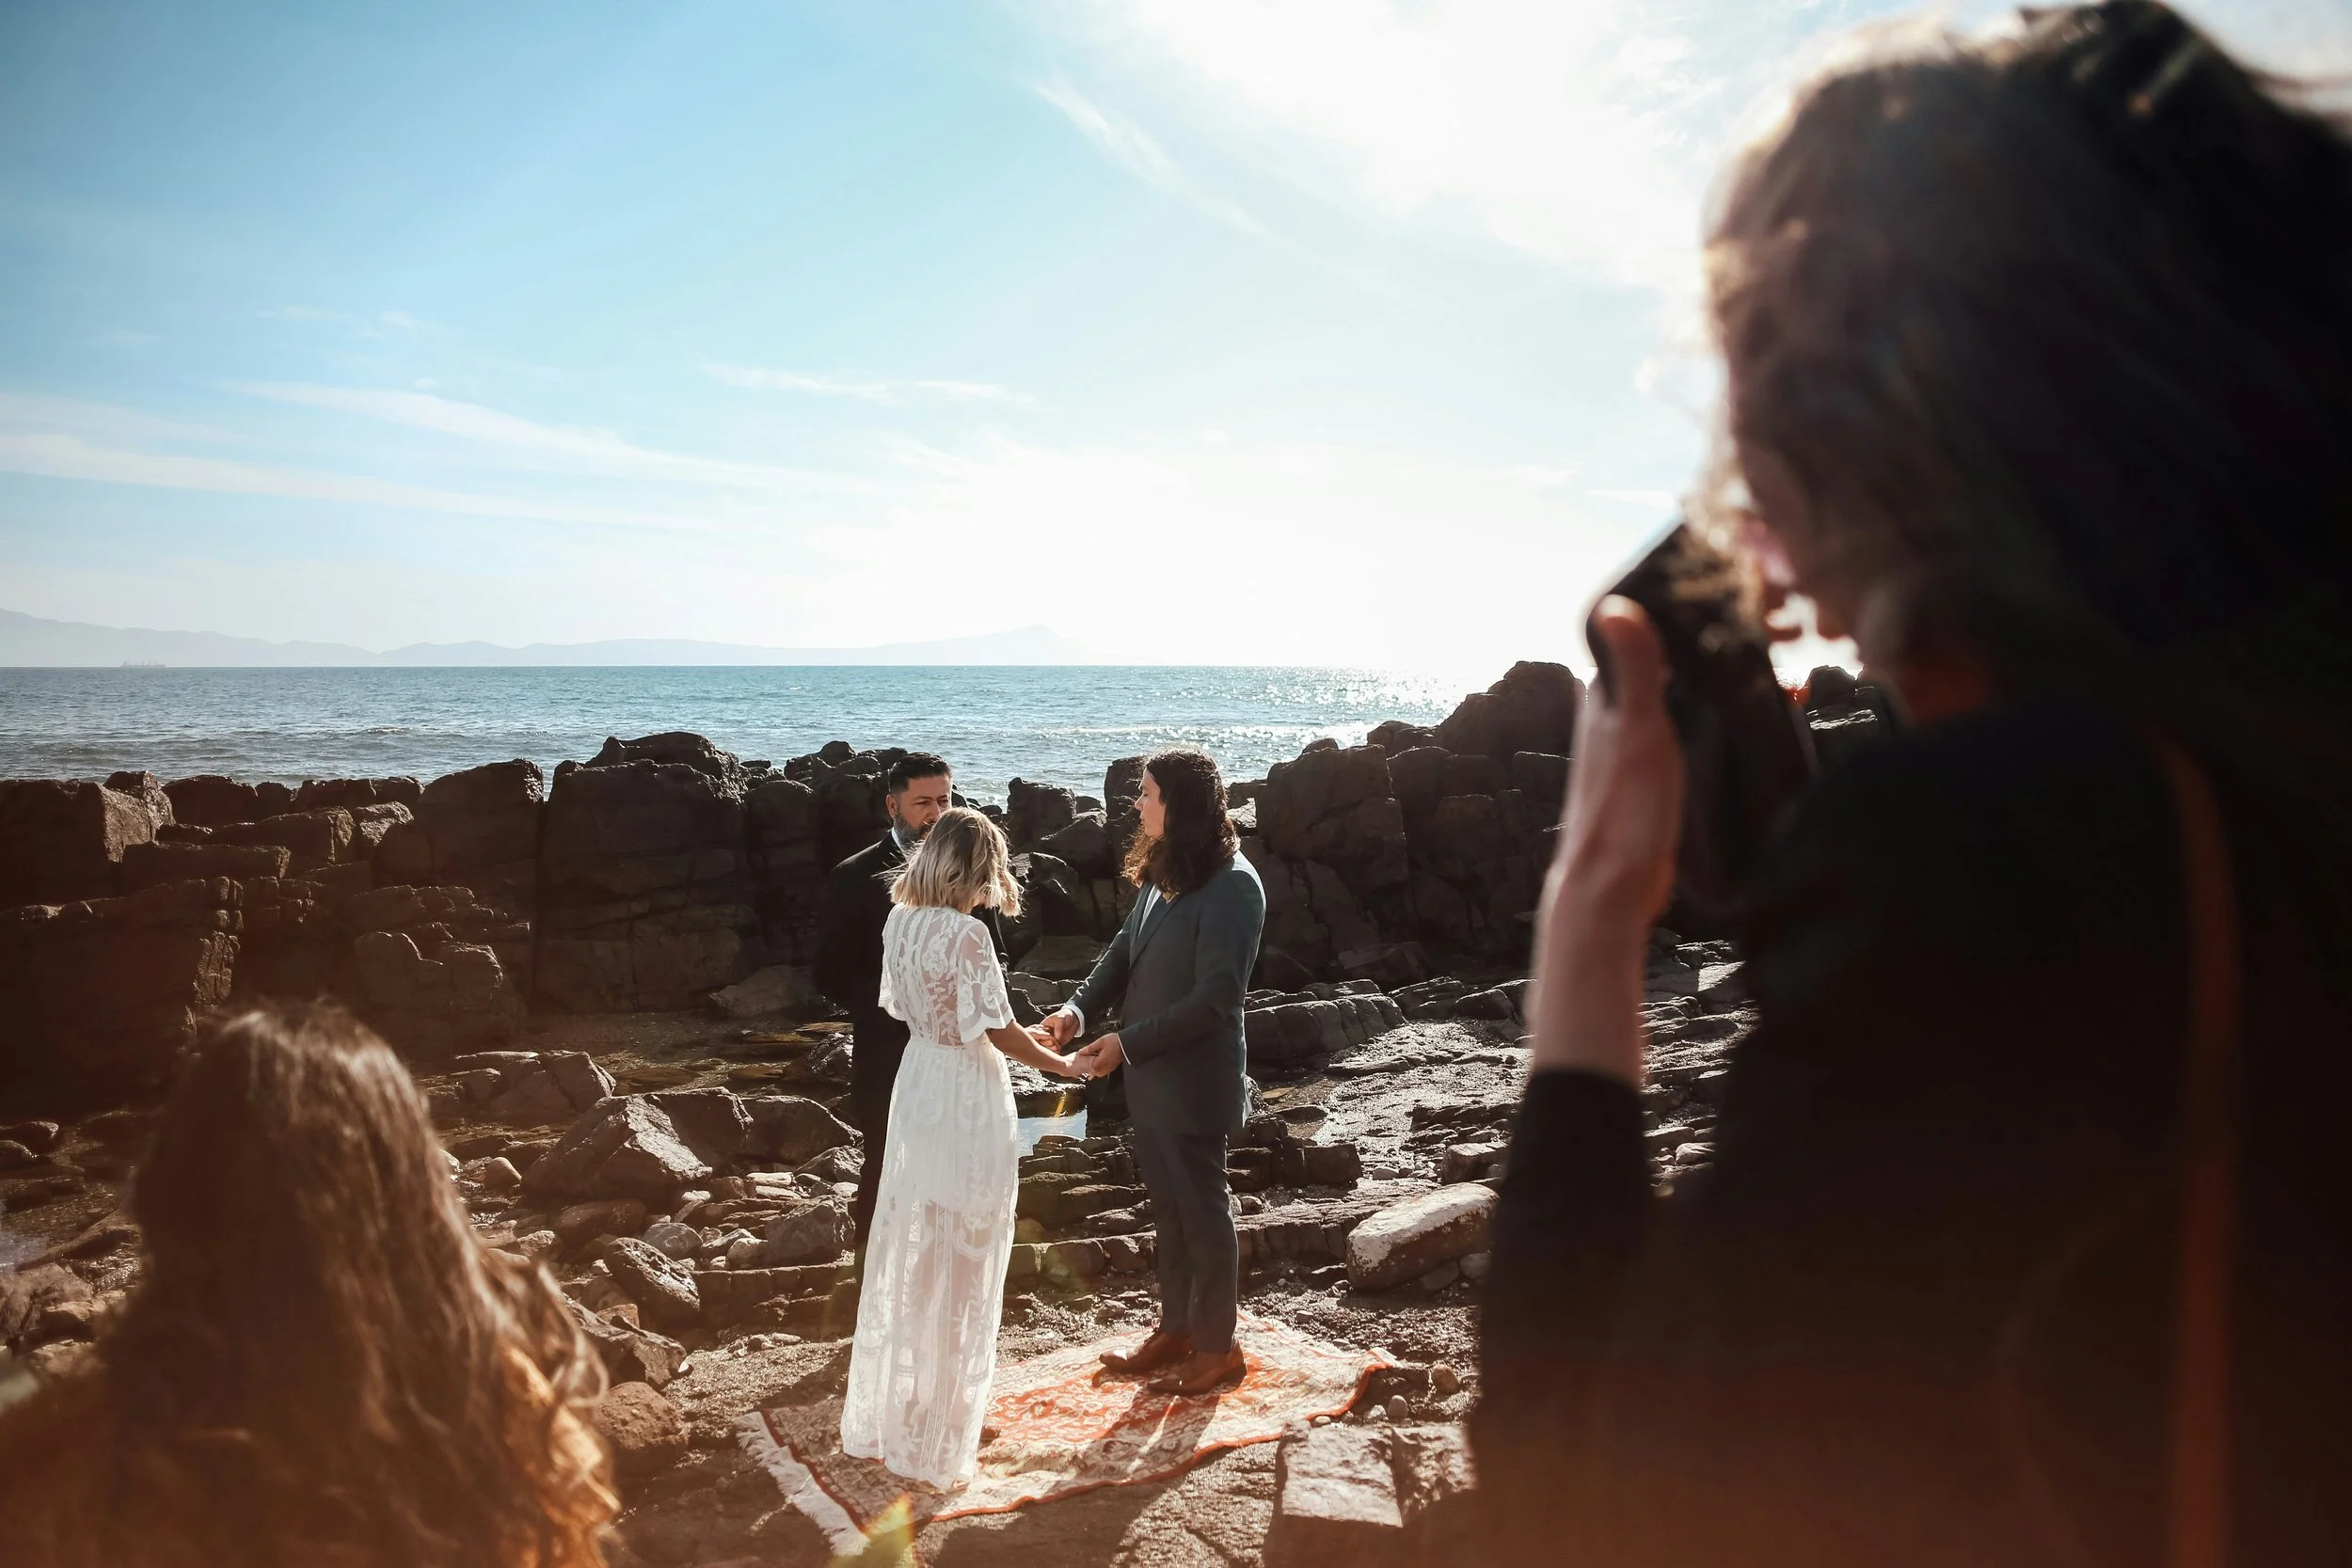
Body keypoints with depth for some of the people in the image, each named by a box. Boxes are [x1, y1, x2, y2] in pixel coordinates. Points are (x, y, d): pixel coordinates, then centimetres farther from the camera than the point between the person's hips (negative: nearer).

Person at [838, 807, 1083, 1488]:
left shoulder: (900, 921, 2)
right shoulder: (965, 934, -21)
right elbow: (1000, 1032, -18)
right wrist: (1061, 1065, -2)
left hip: (916, 1085, 7)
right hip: (967, 1099, -7)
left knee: (908, 1252, 17)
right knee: (958, 1260, 5)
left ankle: (884, 1416, 30)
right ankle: (933, 1435, 17)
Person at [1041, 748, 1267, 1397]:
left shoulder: (1231, 887, -21)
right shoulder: (1163, 873, 5)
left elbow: (1214, 997, -23)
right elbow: (1125, 949, 10)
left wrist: (1127, 1043, -22)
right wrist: (1079, 1007, -7)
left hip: (1194, 1082, -8)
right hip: (1150, 1076, 8)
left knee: (1202, 1209, 6)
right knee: (1168, 1206, 19)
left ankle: (1216, 1348, 22)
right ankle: (1175, 1330, 34)